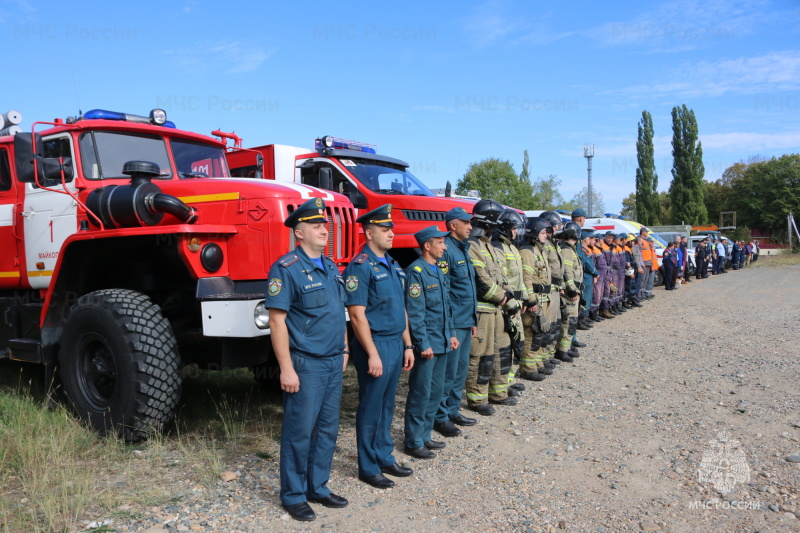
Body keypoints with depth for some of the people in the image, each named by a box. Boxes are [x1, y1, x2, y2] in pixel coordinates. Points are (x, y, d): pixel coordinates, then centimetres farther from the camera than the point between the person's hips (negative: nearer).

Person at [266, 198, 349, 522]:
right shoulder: (287, 269, -12)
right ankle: (293, 496, 18)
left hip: (333, 363, 8)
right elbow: (277, 320, -16)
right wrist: (286, 369, -19)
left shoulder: (331, 268, 12)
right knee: (299, 431, 3)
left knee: (327, 429, 14)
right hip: (306, 364, -7)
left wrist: (344, 350, 16)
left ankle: (318, 487, 29)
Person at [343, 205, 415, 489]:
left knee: (387, 406, 17)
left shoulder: (393, 265, 13)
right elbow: (357, 314, -18)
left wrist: (407, 345, 14)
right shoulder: (360, 266, -14)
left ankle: (385, 458, 30)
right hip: (375, 345, -8)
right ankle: (368, 468, 16)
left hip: (396, 343, 8)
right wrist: (372, 354, -20)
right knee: (371, 409, 3)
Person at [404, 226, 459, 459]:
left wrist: (451, 334, 15)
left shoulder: (438, 270, 13)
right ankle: (413, 442, 12)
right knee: (420, 393, 0)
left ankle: (425, 435, 28)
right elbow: (414, 313, -19)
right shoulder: (417, 271, -15)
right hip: (427, 344, -9)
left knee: (436, 391, 15)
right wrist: (423, 344, -19)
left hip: (441, 343, 9)